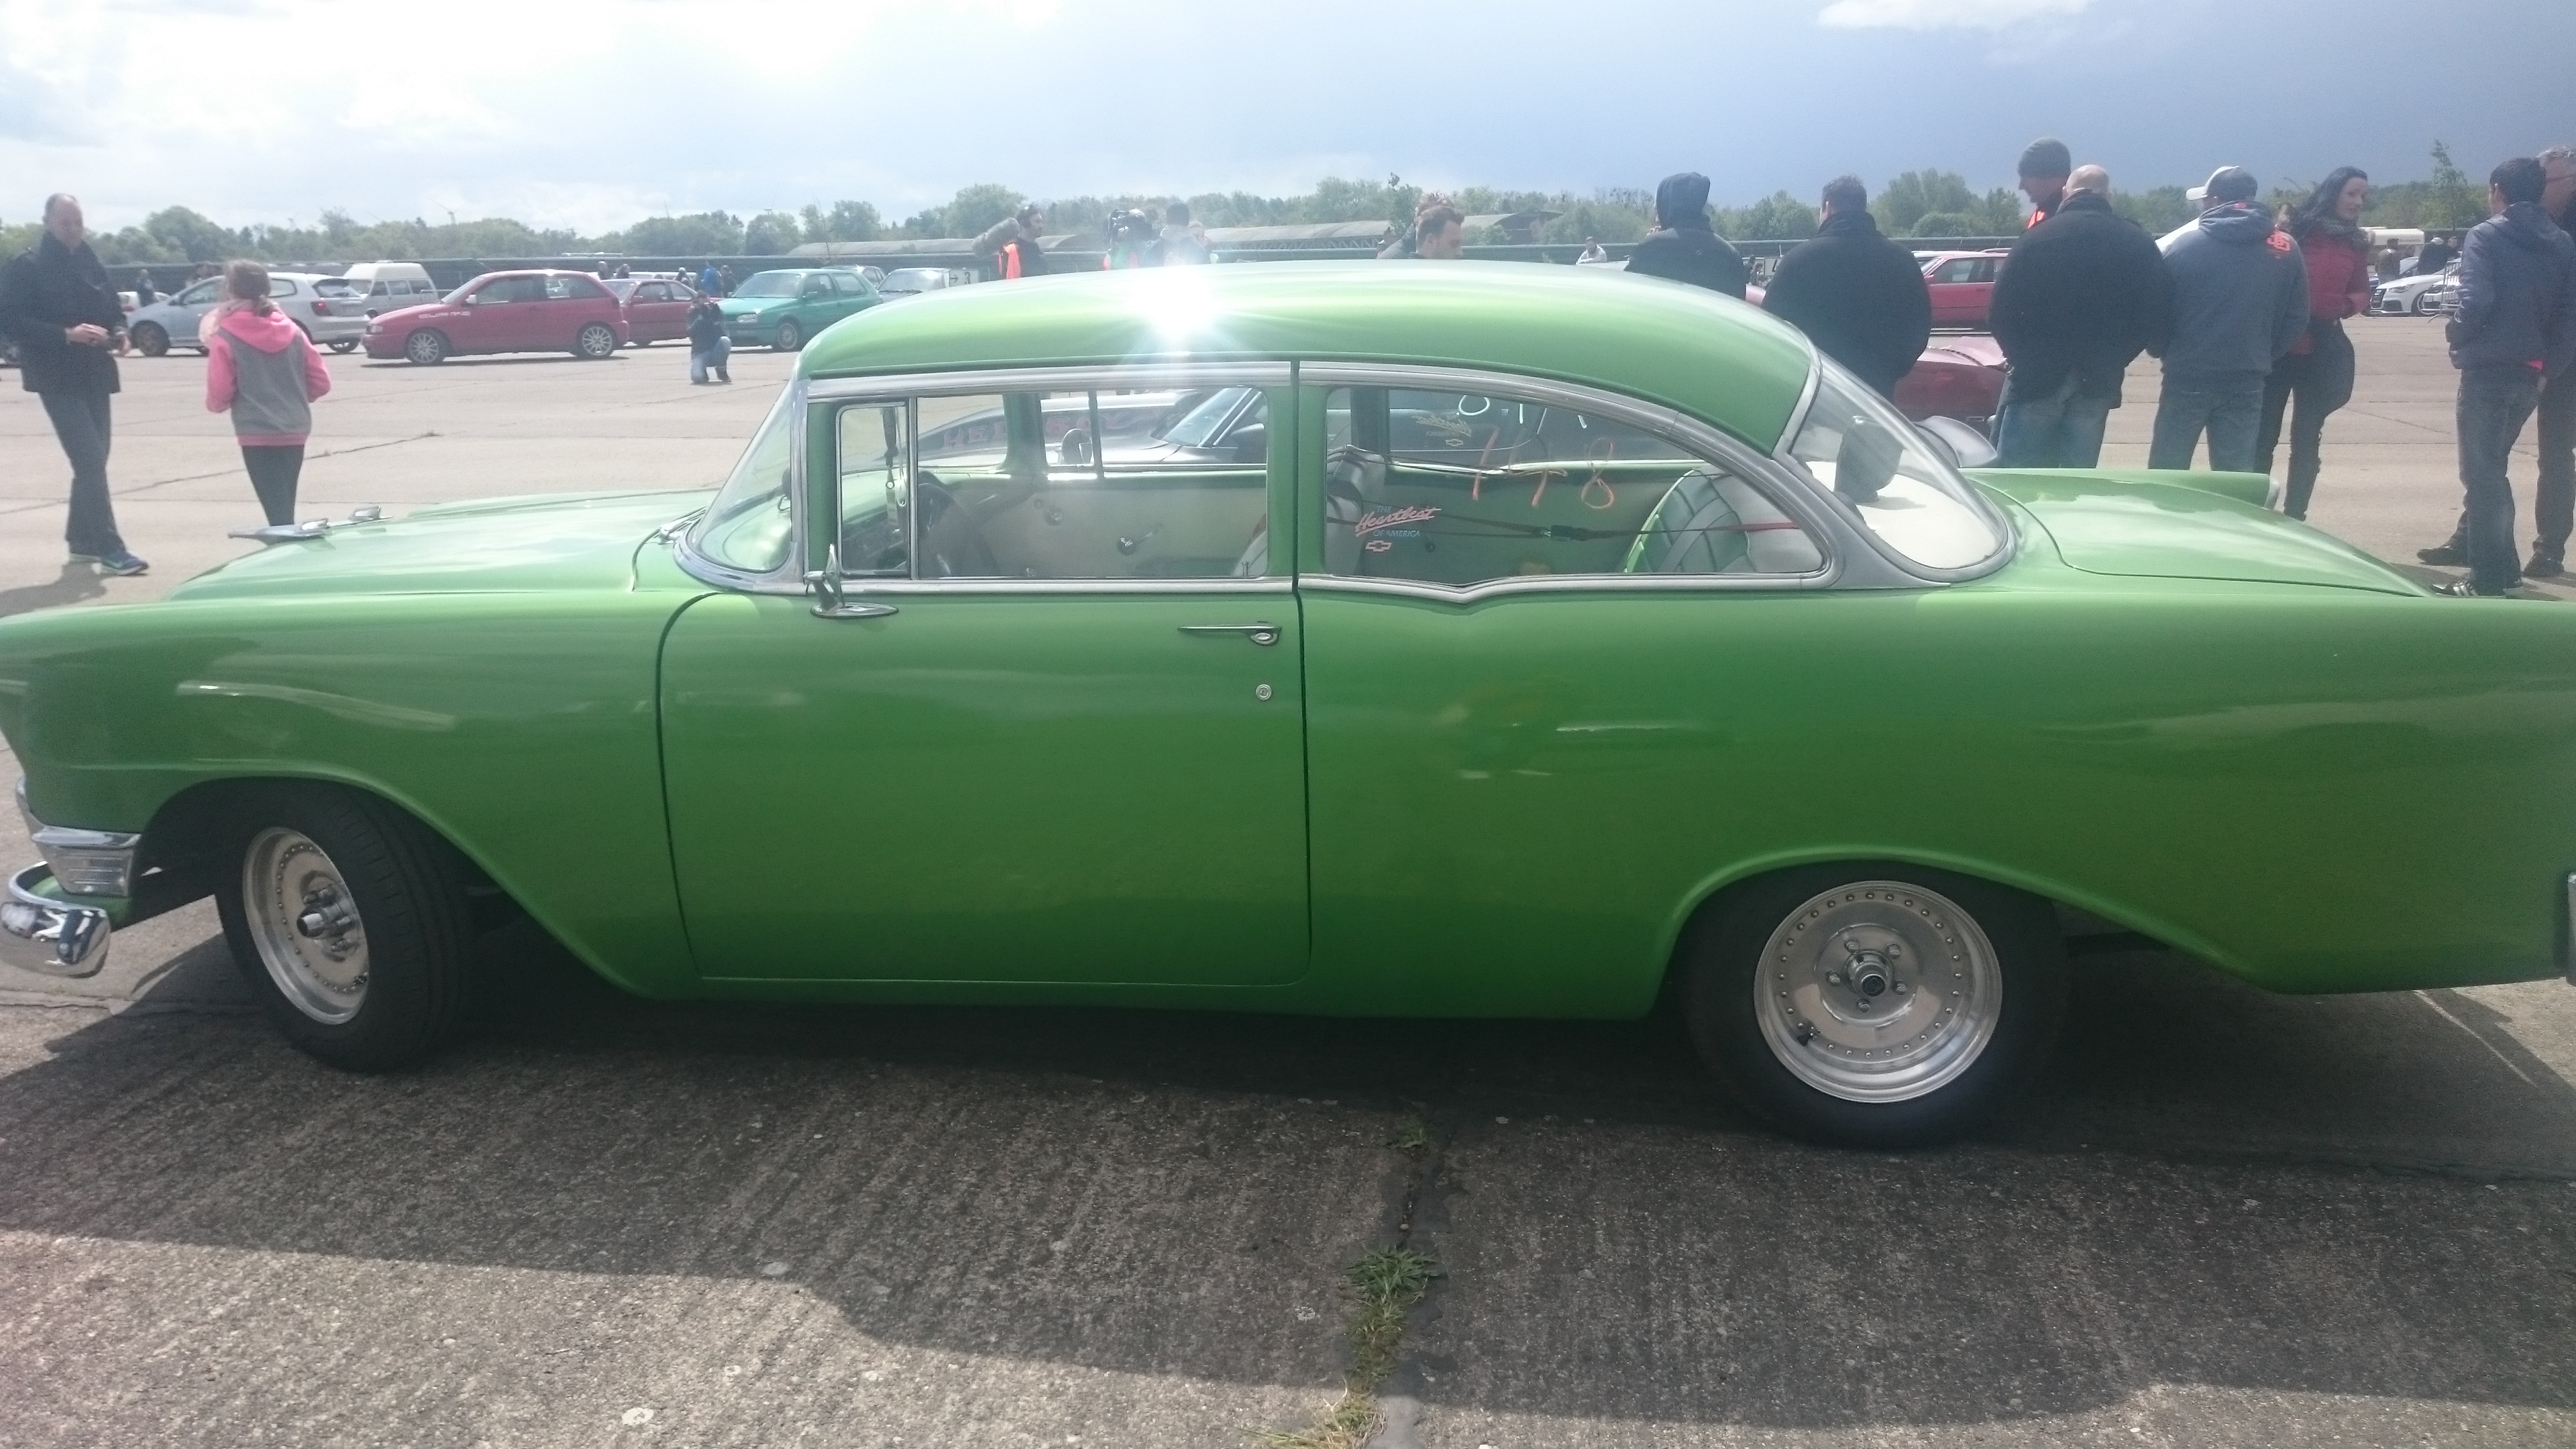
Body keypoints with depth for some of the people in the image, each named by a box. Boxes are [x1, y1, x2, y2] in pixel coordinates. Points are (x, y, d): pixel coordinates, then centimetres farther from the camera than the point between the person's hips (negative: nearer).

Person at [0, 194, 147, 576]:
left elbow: (113, 310, 21)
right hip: (58, 377, -7)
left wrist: (119, 333, -1)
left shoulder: (92, 264, 13)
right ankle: (108, 548, -15)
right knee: (90, 460, -14)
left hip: (95, 374, 7)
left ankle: (81, 539, 25)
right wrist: (66, 335, -24)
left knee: (93, 459, 12)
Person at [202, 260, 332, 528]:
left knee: (278, 511, -5)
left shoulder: (225, 337, -8)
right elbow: (321, 382, 6)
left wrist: (214, 404, 13)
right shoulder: (291, 330, 4)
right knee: (285, 506, 17)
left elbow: (219, 395, -9)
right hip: (295, 431, 5)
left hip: (257, 434, -5)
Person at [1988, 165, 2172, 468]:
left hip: (2037, 374, -3)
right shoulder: (2139, 243, 2)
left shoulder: (2037, 238, -6)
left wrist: (2022, 358, 5)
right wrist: (2113, 360, 11)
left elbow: (2000, 313, -8)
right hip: (2098, 381, 3)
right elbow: (2157, 318, 1)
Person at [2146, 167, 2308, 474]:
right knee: (2235, 479, 7)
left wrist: (2163, 353, 12)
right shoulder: (2285, 250, 5)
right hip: (2247, 382, 3)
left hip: (2187, 378, -3)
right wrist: (2262, 358, 17)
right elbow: (2297, 318, 7)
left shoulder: (2181, 244, -6)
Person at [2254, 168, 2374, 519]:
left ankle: (2294, 518, 12)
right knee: (2264, 436, 0)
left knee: (2306, 440, 7)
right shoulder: (2295, 229, -4)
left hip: (2324, 348, 4)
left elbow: (2362, 294, 14)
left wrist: (2348, 304, -6)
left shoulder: (2356, 243, 9)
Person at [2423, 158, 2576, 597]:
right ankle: (2500, 564, 25)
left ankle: (2490, 577, -2)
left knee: (2482, 472, -2)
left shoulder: (2486, 235, -8)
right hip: (2532, 372, 7)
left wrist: (2457, 335, -4)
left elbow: (2476, 299, -21)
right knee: (2492, 467, 20)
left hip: (2488, 368, -6)